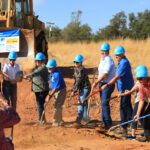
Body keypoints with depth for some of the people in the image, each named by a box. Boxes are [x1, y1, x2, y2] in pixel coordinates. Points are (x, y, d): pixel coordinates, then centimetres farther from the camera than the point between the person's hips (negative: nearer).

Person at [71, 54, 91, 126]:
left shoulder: (81, 69, -21)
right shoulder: (76, 69, 9)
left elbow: (79, 81, -22)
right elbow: (76, 80, 15)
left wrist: (74, 91, -19)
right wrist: (74, 89, 10)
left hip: (85, 88, -10)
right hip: (81, 88, 10)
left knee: (81, 103, -15)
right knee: (84, 103, 19)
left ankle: (78, 120, -18)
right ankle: (85, 117, 32)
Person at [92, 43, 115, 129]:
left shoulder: (109, 60, -15)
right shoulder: (102, 60, 15)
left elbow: (105, 74, -23)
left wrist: (96, 82, -23)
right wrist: (98, 83, 13)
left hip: (108, 84, -10)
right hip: (102, 83, 10)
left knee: (105, 103, -13)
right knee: (103, 103, 12)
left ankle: (108, 123, -9)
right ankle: (105, 122, 19)